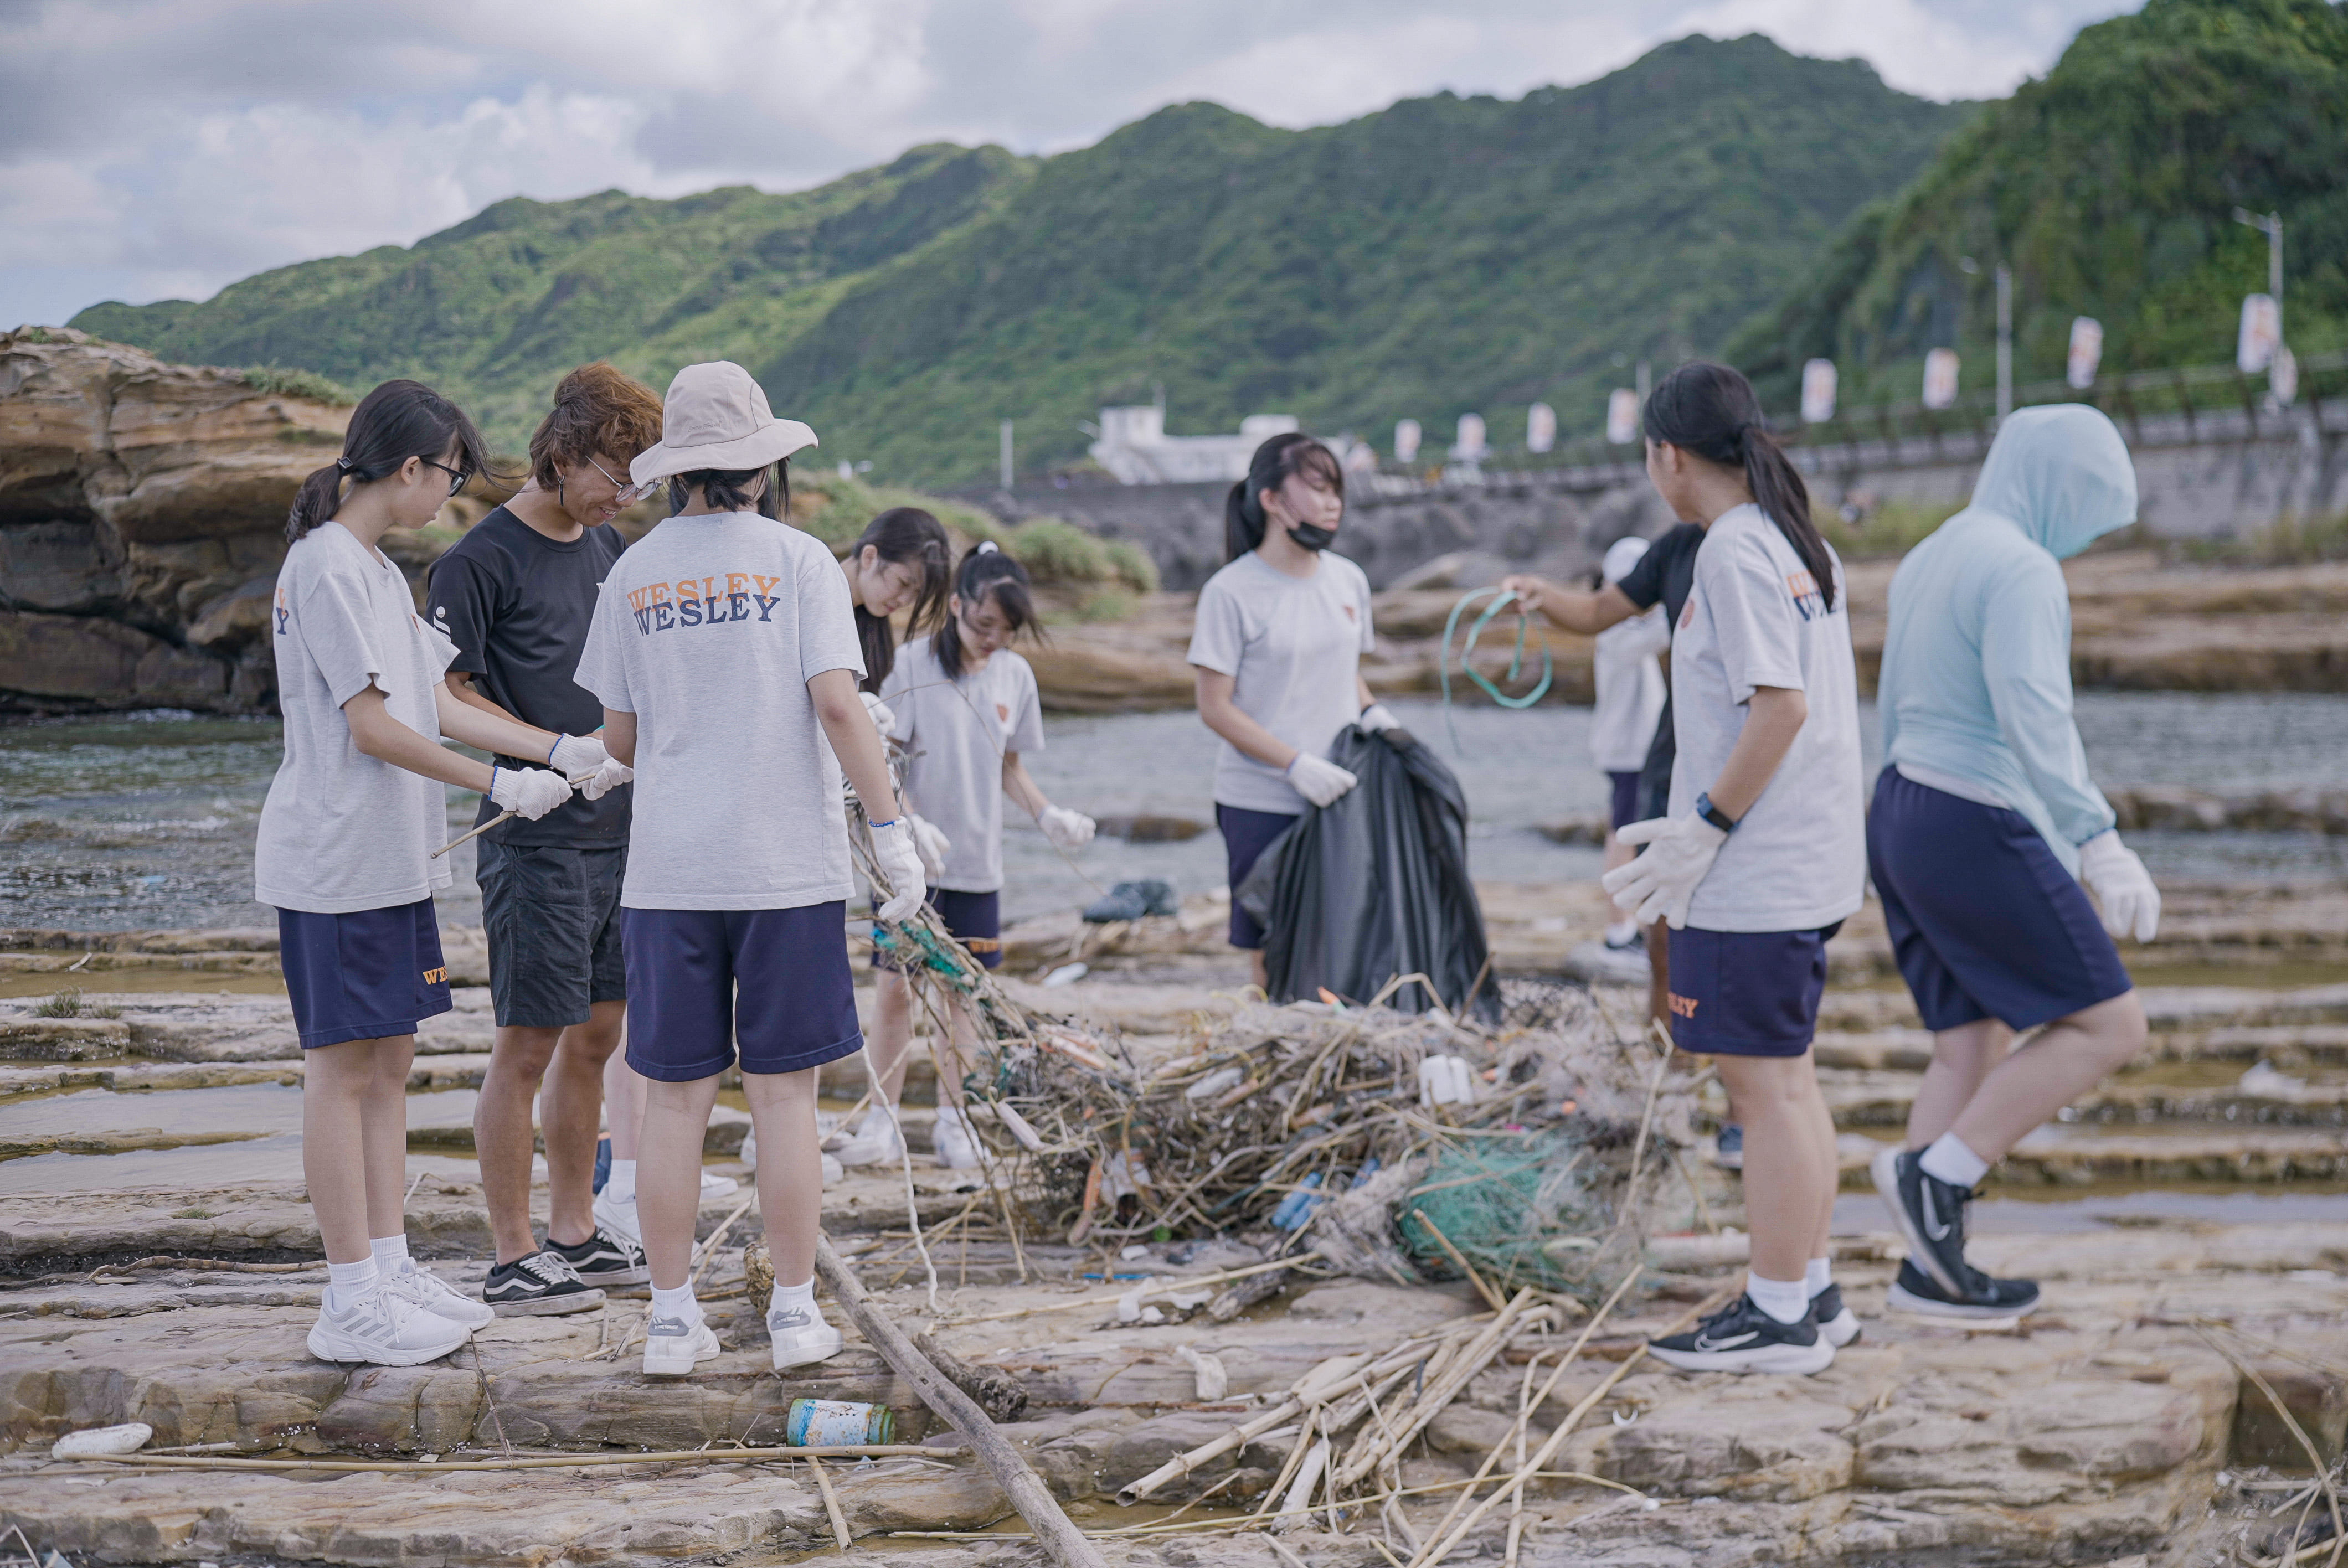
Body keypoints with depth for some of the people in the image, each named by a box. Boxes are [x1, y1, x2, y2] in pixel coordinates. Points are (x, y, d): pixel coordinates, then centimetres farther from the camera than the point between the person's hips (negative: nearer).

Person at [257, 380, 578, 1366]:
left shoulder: (377, 571, 17)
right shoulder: (327, 566, -14)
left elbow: (435, 705, 16)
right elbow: (372, 725, -18)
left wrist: (560, 751, 10)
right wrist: (499, 786, -13)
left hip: (391, 860, 10)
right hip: (335, 862, -10)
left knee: (387, 1060, 12)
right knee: (344, 1065, -6)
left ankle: (388, 1270, 19)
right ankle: (351, 1307, -2)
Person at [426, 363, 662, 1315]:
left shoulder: (608, 549, 13)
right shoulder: (481, 560, -11)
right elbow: (449, 697, -14)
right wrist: (559, 753, -20)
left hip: (616, 831, 8)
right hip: (535, 842, -8)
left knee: (595, 1036, 13)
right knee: (527, 1047, -3)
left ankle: (575, 1236, 23)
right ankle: (512, 1262, 5)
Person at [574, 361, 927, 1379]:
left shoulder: (633, 574, 5)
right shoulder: (797, 560, -3)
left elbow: (618, 738, 9)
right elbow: (838, 703, -12)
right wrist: (892, 832, -7)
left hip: (667, 868, 2)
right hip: (786, 866, -2)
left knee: (674, 1098, 7)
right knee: (784, 1096, 5)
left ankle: (673, 1317, 11)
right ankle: (795, 1313, 10)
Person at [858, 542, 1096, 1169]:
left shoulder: (1015, 675, 4)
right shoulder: (914, 664, -9)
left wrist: (1047, 813, -1)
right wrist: (912, 823, -23)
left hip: (978, 860, 4)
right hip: (913, 859, -3)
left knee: (964, 990, 9)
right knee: (896, 986, 1)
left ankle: (953, 1119, 19)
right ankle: (882, 1120, 10)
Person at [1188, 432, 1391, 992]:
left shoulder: (1349, 580, 9)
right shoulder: (1232, 591, -8)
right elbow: (1216, 708, -9)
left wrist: (1372, 711, -1)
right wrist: (1298, 765, -17)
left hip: (1341, 797, 5)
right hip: (1261, 804, -5)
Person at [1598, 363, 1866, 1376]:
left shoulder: (1735, 550, -16)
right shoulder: (1799, 545, 14)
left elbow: (1780, 706, -23)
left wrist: (1704, 829, -17)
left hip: (1752, 874, -10)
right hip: (1809, 863, 10)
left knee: (1764, 1081, -3)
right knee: (1784, 1075, 17)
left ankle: (1780, 1318, 4)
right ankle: (1810, 1293, 25)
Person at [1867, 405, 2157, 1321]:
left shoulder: (1929, 563, 14)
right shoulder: (2021, 570, -15)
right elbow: (2032, 719, -27)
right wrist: (2099, 846, -31)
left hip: (1903, 813, 10)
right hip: (1979, 834, -10)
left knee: (1974, 1050, 14)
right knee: (2109, 1025, -1)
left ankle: (1932, 1268, 14)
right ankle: (1935, 1175, -5)